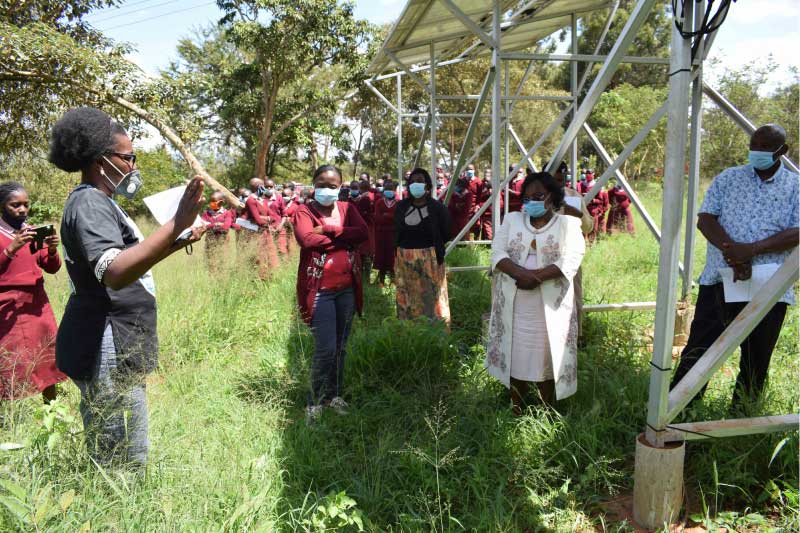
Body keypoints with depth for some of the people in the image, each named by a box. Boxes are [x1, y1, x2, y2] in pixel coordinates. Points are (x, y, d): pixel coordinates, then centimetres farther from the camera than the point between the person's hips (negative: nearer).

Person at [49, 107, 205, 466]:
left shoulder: (98, 202, 15)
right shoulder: (89, 202, -18)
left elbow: (131, 259, 25)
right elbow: (115, 273, -36)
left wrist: (177, 243, 16)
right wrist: (175, 224, -41)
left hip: (115, 349, 11)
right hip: (109, 353, -11)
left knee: (110, 458, 20)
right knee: (126, 464, -2)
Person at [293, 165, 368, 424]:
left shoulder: (347, 208, 10)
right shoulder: (305, 211, -2)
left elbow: (362, 233, -8)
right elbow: (307, 239, -21)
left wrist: (327, 230, -16)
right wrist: (344, 239, -12)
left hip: (347, 288, 5)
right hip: (320, 289, -5)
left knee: (340, 346, 14)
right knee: (325, 348, -8)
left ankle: (335, 394, 30)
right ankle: (315, 401, 10)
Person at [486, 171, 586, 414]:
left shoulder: (568, 224, 2)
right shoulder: (512, 219, 10)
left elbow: (570, 261, -11)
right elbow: (497, 252, -2)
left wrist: (536, 276, -23)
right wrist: (520, 273, -20)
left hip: (550, 305, -2)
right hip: (514, 304, 2)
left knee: (547, 356, 4)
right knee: (516, 354, 8)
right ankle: (516, 412, 24)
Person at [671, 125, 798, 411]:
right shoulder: (728, 178, 7)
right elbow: (705, 219, -3)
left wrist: (751, 250, -23)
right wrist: (733, 252, -19)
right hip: (719, 281, 0)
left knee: (755, 361, 10)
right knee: (698, 350, 3)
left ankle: (739, 415, 27)